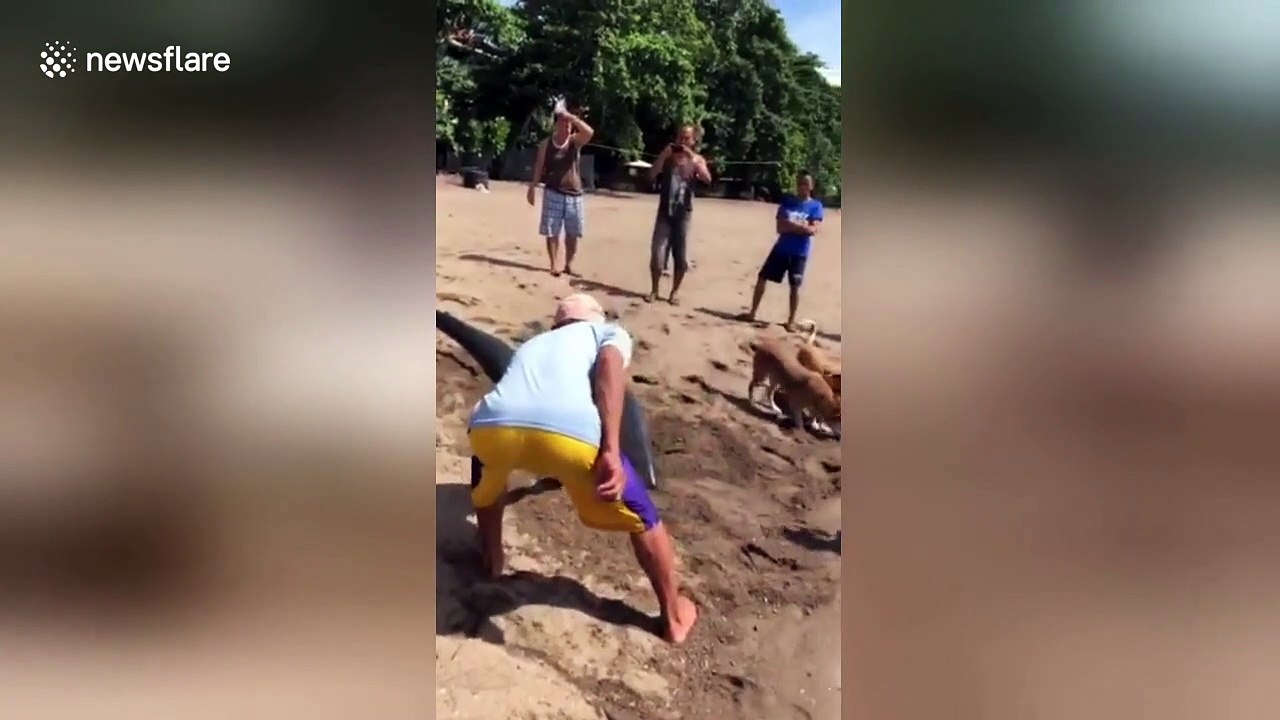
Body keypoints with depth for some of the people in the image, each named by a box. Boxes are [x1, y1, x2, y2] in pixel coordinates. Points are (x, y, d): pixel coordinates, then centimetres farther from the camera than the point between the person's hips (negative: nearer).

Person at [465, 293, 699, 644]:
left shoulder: (532, 343, 44)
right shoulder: (610, 332, 30)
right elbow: (610, 365, 6)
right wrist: (610, 451, -4)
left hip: (490, 425, 4)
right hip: (570, 431, -3)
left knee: (487, 479, 43)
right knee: (643, 517, 23)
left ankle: (492, 559, 55)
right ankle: (675, 616, 34)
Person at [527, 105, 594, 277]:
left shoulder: (575, 141, 0)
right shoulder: (546, 144, -1)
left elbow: (589, 132, -20)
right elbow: (539, 167, 4)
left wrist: (572, 117, -25)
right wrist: (532, 188, 2)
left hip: (574, 194, 2)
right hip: (553, 193, -1)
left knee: (573, 233, 7)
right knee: (552, 231, -1)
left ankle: (569, 265, 18)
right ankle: (553, 265, 7)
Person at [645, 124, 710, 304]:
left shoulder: (697, 159, 4)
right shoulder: (668, 156, 4)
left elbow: (707, 179, -14)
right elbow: (652, 176, -7)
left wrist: (692, 158, -19)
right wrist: (663, 155, -14)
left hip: (683, 213, 0)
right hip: (665, 211, 0)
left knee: (681, 256, 3)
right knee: (657, 253, -5)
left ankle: (675, 291, 15)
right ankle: (654, 290, 8)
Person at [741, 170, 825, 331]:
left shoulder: (816, 206, -3)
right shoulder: (787, 201, 3)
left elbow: (813, 230, -15)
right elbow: (780, 227, -4)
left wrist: (790, 224, -15)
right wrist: (801, 226, -17)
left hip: (800, 252, -3)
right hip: (781, 248, 3)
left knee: (795, 286, 0)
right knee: (762, 277, 3)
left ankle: (791, 320, 14)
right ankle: (752, 313, 15)